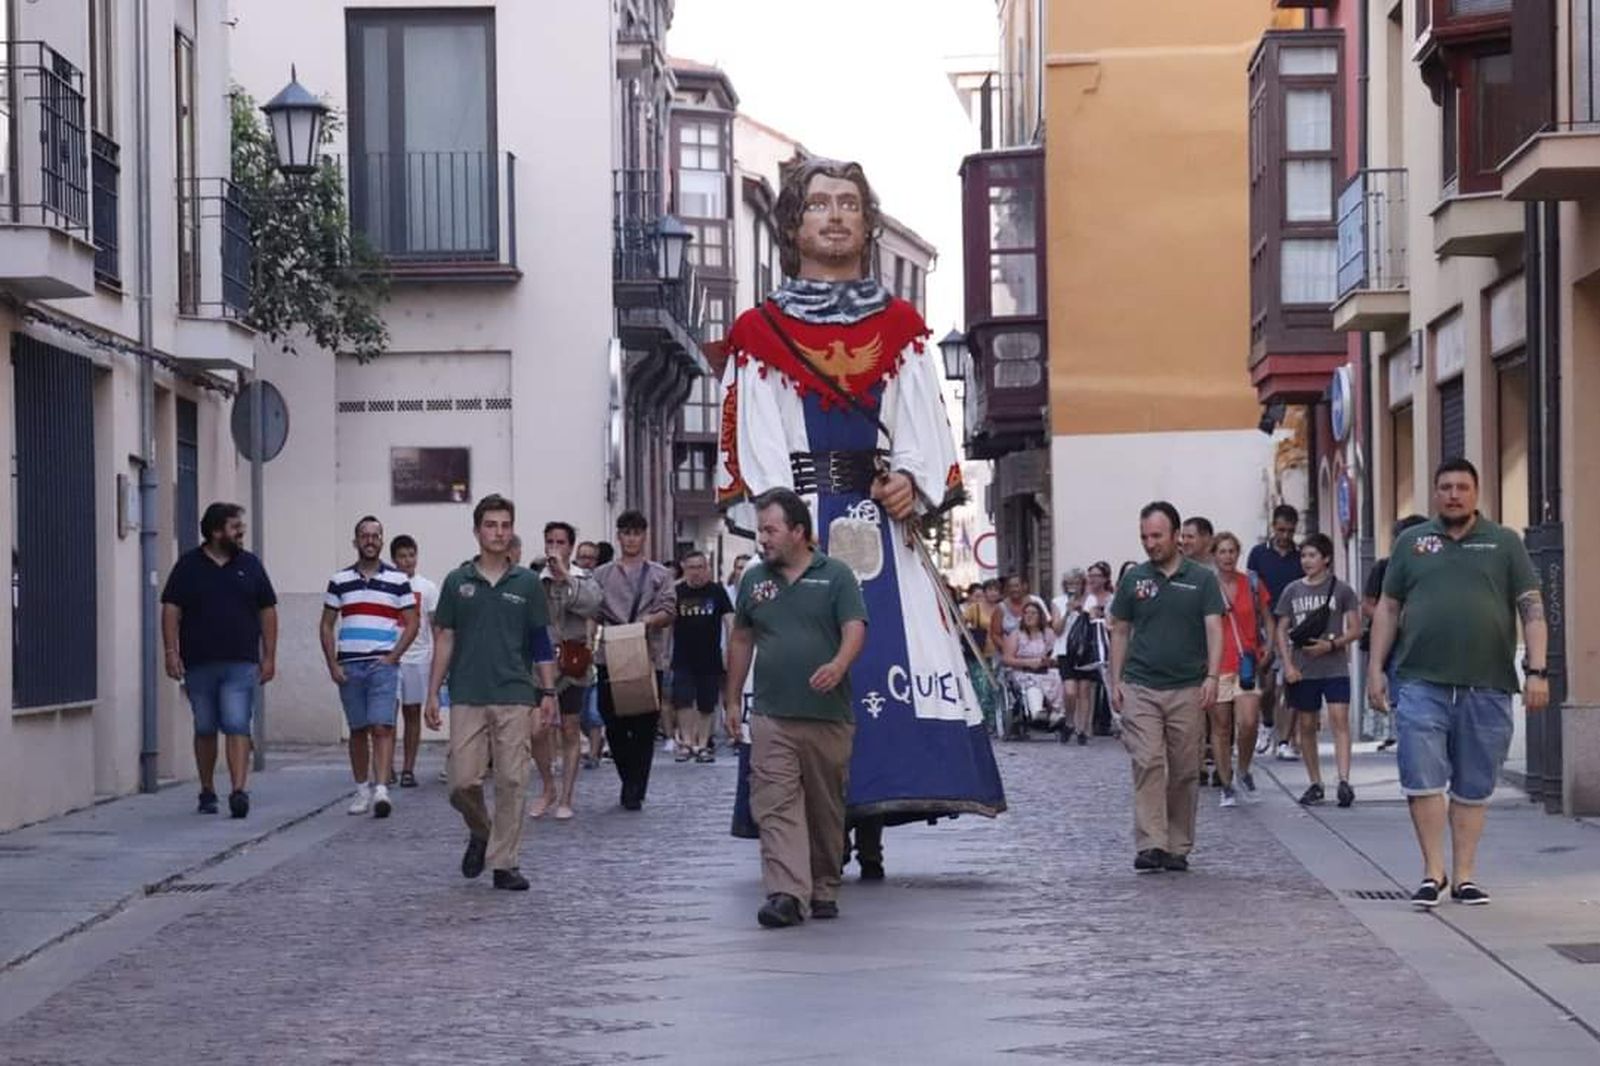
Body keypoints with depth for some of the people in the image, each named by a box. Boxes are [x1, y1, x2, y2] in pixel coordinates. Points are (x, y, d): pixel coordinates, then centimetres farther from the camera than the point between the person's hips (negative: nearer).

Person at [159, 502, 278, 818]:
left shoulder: (250, 565, 9)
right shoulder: (189, 566, 4)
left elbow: (268, 612, 11)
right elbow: (171, 610, 2)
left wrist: (269, 657, 5)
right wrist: (171, 653, -7)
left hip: (241, 664, 0)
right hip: (198, 664, 0)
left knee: (237, 727, -11)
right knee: (205, 730, 9)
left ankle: (239, 791, -18)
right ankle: (207, 792, 20)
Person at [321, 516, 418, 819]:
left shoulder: (398, 580, 4)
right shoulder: (339, 581, 9)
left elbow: (411, 624, 5)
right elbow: (326, 626, 10)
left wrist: (392, 657, -7)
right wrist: (333, 665, 0)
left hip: (383, 665, -2)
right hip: (348, 666, 2)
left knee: (382, 728, -12)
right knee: (358, 730, 7)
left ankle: (381, 790, -20)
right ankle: (362, 789, 15)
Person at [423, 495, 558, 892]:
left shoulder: (527, 583, 5)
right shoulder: (458, 582, 5)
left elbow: (542, 642, 7)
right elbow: (445, 639, 7)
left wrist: (548, 693, 0)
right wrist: (433, 694, 2)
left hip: (516, 698, 0)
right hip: (467, 698, 0)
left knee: (511, 782, -3)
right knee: (462, 782, -4)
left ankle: (504, 863, 4)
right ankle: (480, 833, 25)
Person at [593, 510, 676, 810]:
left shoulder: (660, 575, 12)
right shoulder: (602, 575, 14)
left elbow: (669, 612, 1)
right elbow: (593, 614, 9)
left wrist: (650, 620, -18)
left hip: (649, 658, -1)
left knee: (645, 728, -3)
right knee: (614, 725, 2)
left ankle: (635, 789, 1)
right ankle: (632, 783, 18)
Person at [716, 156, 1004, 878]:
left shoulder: (899, 327, 17)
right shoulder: (759, 334, 9)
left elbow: (924, 427, 10)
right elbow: (753, 445, 2)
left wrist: (912, 483, -10)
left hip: (883, 521, 2)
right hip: (800, 528, -2)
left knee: (886, 662, -6)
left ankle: (870, 831, 0)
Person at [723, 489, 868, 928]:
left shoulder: (836, 576, 2)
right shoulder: (754, 580, 13)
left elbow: (855, 629, -7)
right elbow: (741, 640, 20)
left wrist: (839, 665, -28)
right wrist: (732, 699, 17)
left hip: (828, 715, -2)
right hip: (771, 715, 2)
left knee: (826, 807, 6)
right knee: (776, 806, -11)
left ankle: (824, 889, 19)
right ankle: (786, 894, -19)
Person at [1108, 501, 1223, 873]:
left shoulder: (1201, 579, 4)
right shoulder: (1134, 580, 8)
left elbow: (1214, 630, -1)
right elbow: (1120, 632, 12)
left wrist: (1211, 677, -14)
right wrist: (1115, 682, 4)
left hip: (1188, 689, 0)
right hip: (1140, 688, 0)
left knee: (1185, 772, 5)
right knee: (1148, 764, -12)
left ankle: (1179, 847, 15)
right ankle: (1150, 845, -17)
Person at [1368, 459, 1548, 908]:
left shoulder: (1505, 543, 8)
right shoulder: (1411, 542, 11)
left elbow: (1532, 609, 4)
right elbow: (1388, 607, 14)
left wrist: (1537, 671, -6)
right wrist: (1375, 668, 7)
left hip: (1486, 686, 0)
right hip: (1422, 684, 0)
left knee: (1473, 788, 6)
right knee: (1422, 781, -7)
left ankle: (1464, 876, 13)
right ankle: (1433, 871, 3)